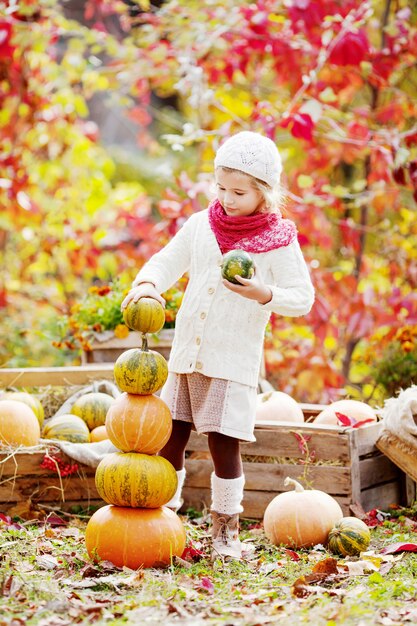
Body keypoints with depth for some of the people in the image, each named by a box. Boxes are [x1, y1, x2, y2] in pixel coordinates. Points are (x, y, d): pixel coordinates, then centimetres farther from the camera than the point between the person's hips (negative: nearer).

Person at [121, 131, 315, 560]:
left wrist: (263, 294, -24)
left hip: (233, 361, -4)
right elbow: (167, 262, 7)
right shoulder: (200, 225, 7)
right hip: (185, 355, 4)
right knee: (169, 438, 5)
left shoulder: (279, 241, -5)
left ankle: (225, 531, 12)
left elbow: (303, 297, -6)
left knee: (224, 444, -4)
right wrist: (147, 283, -15)